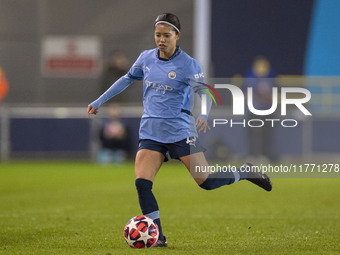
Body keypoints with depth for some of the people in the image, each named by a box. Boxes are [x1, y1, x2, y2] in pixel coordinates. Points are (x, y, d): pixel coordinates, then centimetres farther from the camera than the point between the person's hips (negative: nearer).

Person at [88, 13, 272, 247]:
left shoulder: (188, 64, -8)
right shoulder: (146, 58, 6)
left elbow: (205, 93, -13)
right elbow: (127, 79, 21)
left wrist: (203, 116, -34)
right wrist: (99, 101, 22)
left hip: (179, 130, -4)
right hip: (150, 131, 4)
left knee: (206, 181, -6)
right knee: (142, 183, -13)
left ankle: (244, 173, 22)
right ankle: (157, 237, -4)